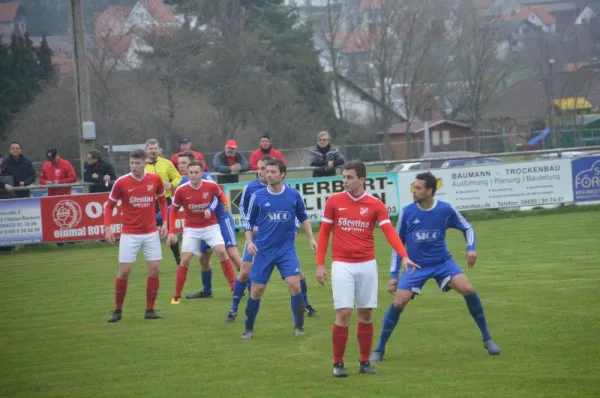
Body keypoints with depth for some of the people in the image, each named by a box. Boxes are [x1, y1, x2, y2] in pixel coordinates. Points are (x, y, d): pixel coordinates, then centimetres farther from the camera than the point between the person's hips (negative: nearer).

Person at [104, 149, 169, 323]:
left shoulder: (155, 180, -2)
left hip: (151, 232, 2)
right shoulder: (121, 183, -9)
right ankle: (118, 311, 9)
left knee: (155, 269, -2)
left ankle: (150, 310, 10)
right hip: (129, 233, -2)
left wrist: (165, 222, 5)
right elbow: (109, 205, 1)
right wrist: (108, 227, -11)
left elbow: (162, 200, 14)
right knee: (124, 271, -5)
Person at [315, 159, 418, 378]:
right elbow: (324, 233, 6)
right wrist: (320, 265, 1)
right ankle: (338, 363, 3)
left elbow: (389, 232, -10)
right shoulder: (334, 201, 1)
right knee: (343, 313, -8)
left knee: (366, 314, 5)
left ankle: (365, 362, 16)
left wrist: (404, 256, -24)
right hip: (342, 265, -1)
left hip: (367, 265, 1)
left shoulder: (375, 204, 0)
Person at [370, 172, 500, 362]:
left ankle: (487, 339, -4)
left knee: (468, 289, -20)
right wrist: (394, 275, 0)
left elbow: (467, 228, 7)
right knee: (398, 302, -16)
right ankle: (379, 349, 2)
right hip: (416, 266, 0)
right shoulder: (407, 213, -8)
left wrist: (471, 248, -12)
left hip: (442, 262, 0)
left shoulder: (446, 210, -10)